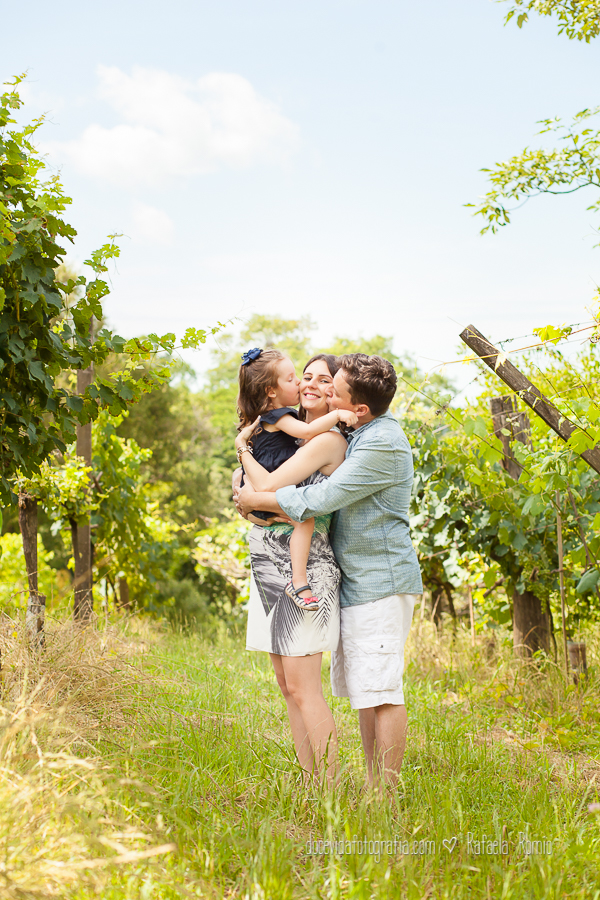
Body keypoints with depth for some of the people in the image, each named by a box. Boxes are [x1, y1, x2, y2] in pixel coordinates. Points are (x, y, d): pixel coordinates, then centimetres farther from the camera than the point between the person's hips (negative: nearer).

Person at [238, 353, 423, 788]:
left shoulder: (383, 444, -19)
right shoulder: (359, 434, 13)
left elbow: (321, 499, -21)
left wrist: (256, 499, -9)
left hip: (380, 582, -10)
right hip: (358, 583, 10)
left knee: (381, 690, -6)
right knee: (362, 690, 14)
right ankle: (374, 784, 22)